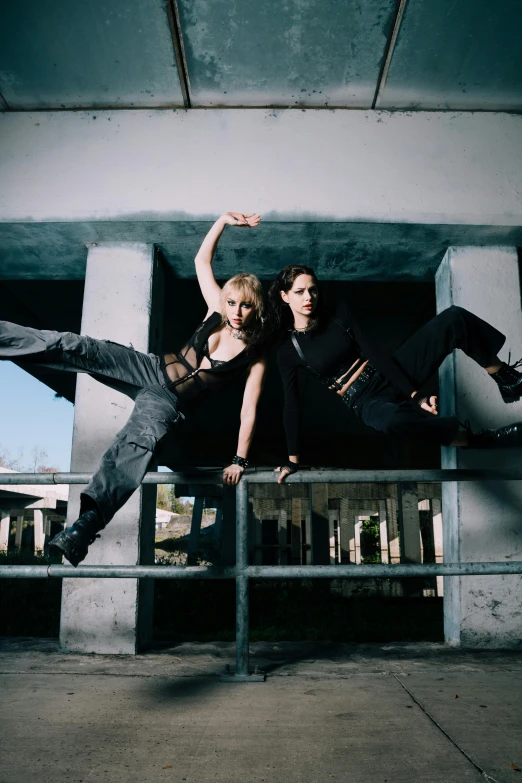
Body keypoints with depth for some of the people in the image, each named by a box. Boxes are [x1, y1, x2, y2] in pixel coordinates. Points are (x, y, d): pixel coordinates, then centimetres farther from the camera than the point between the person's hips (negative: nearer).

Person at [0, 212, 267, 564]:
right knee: (74, 347, -17)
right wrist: (224, 220, 1)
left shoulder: (255, 357, -4)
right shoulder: (217, 313, 6)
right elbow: (202, 260, 10)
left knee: (138, 439, -38)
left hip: (169, 404, -5)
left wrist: (240, 459, -8)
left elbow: (249, 411, -5)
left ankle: (85, 527, -54)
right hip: (151, 369, 6)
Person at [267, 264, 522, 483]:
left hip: (390, 374, 4)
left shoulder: (338, 313, 3)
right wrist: (293, 459, -3)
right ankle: (486, 440, -24)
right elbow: (291, 406, -2)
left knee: (454, 317, -17)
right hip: (366, 400, -3)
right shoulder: (288, 351, -4)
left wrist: (414, 393, -14)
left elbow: (373, 351, -5)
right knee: (394, 419, -44)